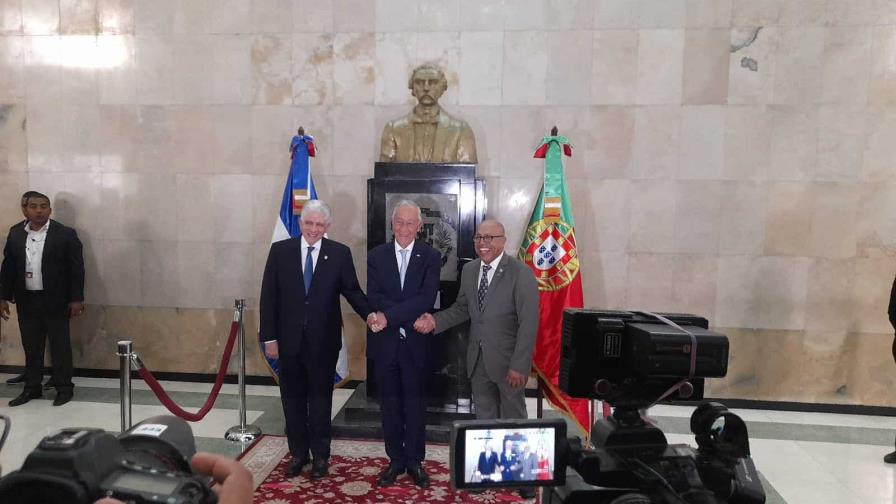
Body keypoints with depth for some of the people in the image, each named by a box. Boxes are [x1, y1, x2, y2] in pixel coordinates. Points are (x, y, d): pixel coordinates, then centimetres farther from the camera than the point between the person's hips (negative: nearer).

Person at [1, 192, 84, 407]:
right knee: (31, 347, 13)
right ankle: (32, 388, 25)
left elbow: (76, 268, -7)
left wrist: (76, 299, -11)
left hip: (55, 301, -4)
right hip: (26, 301, 4)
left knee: (60, 346, 4)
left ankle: (64, 388, 14)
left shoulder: (65, 234, -7)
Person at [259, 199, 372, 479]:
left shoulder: (339, 253, -4)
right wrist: (269, 337, -4)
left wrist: (371, 314, -19)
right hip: (289, 338, 2)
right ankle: (298, 453, 30)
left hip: (323, 340, -1)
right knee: (293, 398, 14)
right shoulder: (280, 251, -2)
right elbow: (269, 296, -1)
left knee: (320, 398, 11)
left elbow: (352, 291, -2)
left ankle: (320, 455, 26)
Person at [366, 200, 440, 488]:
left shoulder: (430, 257, -2)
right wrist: (410, 315, -19)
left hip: (415, 342, -1)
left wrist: (389, 316, -20)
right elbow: (374, 297, -7)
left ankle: (415, 461, 25)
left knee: (415, 404, 10)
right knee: (390, 403, 12)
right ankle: (396, 460, 26)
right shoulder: (376, 256, 3)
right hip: (384, 341, 2)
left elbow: (426, 299, -14)